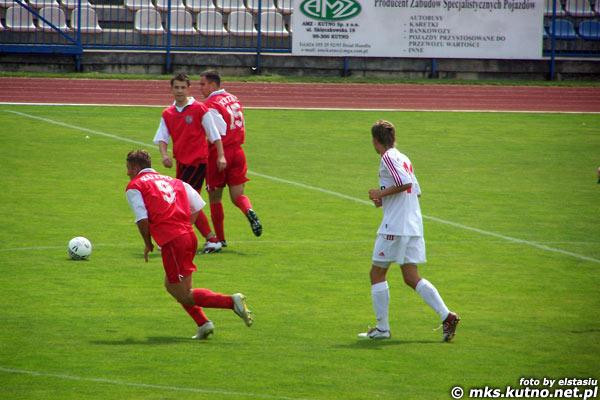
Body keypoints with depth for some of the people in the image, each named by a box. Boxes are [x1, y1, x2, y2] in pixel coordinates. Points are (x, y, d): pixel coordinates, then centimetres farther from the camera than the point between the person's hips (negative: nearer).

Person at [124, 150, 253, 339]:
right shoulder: (171, 181, 23)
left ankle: (232, 301, -18)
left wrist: (148, 244, 6)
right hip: (189, 236, 8)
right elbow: (197, 205, 16)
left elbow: (142, 219, -8)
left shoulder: (134, 186, 3)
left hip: (172, 242, -8)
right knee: (171, 285, 23)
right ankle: (203, 323, 11)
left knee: (184, 296, -2)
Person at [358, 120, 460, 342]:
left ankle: (382, 327, 3)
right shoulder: (404, 159, 18)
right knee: (411, 277, 7)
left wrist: (381, 194, -11)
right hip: (414, 226, 8)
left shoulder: (388, 158, -9)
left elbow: (405, 183, -23)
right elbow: (416, 191, 21)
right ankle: (446, 316, -7)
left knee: (377, 274, 3)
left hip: (395, 227, -8)